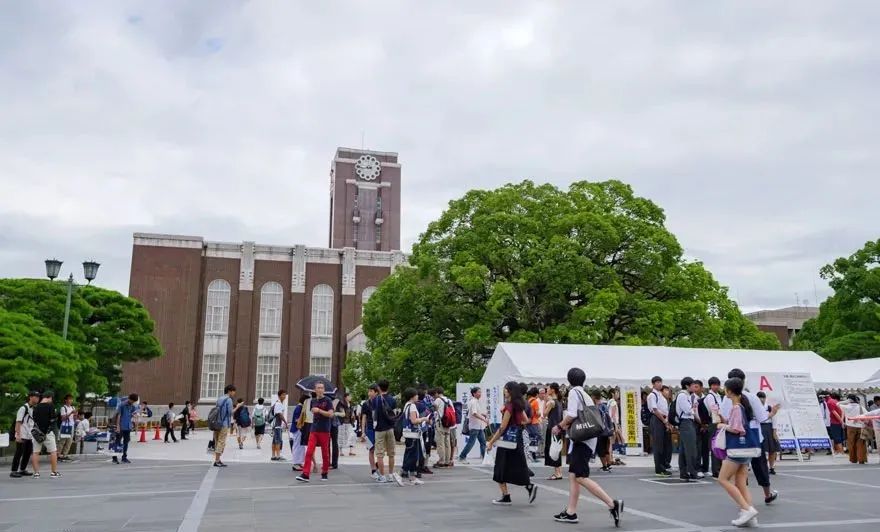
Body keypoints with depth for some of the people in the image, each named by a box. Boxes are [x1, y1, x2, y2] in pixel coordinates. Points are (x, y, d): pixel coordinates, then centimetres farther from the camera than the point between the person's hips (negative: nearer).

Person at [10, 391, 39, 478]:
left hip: (30, 436, 8)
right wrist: (18, 435, -21)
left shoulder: (34, 409, 13)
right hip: (22, 436, -8)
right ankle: (13, 471, 3)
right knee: (19, 453, -4)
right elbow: (18, 422, -15)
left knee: (28, 453, 11)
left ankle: (22, 470, 23)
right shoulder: (23, 408, -12)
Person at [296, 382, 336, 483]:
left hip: (324, 430, -4)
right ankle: (305, 474, -10)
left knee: (325, 453, 5)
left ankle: (324, 473, 20)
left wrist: (319, 410, -18)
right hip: (314, 430, 4)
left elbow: (331, 414, -13)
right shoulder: (313, 401, 12)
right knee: (309, 452, -8)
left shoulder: (327, 400, -4)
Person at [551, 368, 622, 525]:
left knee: (581, 477, -13)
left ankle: (612, 504, -17)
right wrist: (566, 426, 20)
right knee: (573, 475, 10)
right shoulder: (586, 395, 20)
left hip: (581, 439, -10)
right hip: (586, 439, 10)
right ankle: (571, 512, 11)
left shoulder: (574, 392, -8)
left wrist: (559, 426, -5)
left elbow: (571, 415, -19)